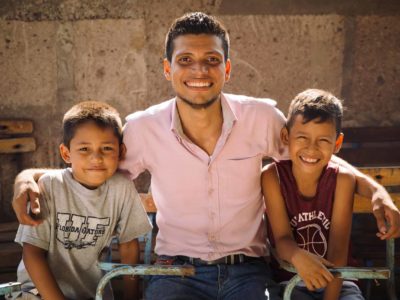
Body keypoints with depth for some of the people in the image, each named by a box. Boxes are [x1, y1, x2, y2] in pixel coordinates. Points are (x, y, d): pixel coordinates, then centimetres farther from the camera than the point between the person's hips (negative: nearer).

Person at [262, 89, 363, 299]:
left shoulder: (342, 180, -10)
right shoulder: (273, 177, -11)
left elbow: (338, 250, -13)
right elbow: (282, 238, -14)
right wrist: (298, 257, -38)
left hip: (336, 281, 1)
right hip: (288, 280, -1)